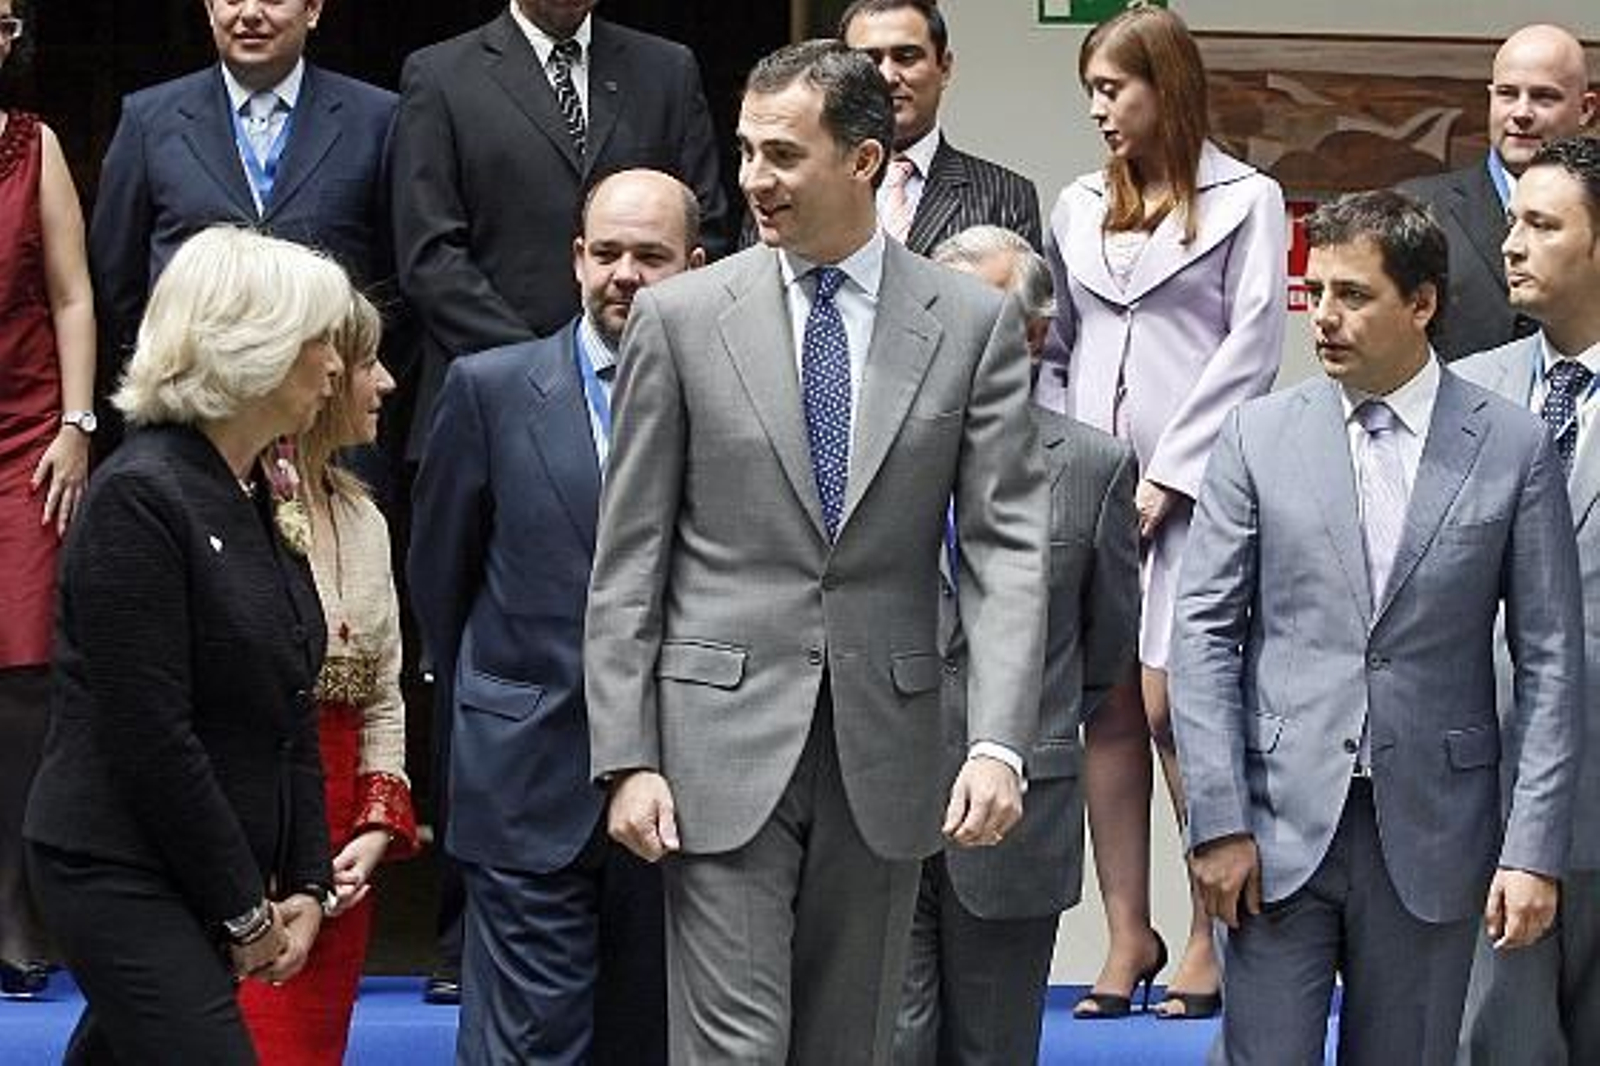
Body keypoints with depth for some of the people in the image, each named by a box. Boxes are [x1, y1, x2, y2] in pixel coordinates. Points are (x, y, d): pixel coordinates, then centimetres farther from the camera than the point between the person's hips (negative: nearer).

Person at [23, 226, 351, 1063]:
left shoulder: (258, 499, 12)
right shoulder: (138, 498, -15)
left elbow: (290, 711, 15)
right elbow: (150, 736, -18)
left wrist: (305, 886, 5)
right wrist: (244, 910, -13)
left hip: (199, 880, 8)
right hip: (122, 874, -8)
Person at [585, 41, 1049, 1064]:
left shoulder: (974, 323, 2)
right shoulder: (681, 317, 1)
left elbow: (1008, 547, -2)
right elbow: (629, 560, 2)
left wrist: (998, 743, -15)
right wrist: (628, 758, -5)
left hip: (885, 746, 1)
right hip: (724, 744, -1)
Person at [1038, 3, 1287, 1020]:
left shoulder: (1245, 200, 3)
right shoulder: (1079, 208, 16)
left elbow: (1250, 349, -4)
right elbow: (1054, 352, 16)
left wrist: (1166, 477, -9)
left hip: (1192, 486, -4)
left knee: (1172, 702, -11)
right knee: (1108, 709, 1)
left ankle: (1213, 934, -2)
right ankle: (1129, 934, 6)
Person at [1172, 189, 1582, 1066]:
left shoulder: (1513, 449, 1)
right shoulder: (1258, 436, 3)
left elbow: (1549, 660, 1)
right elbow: (1204, 633, 2)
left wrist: (1533, 849, -6)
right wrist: (1218, 822, -5)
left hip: (1432, 829, 0)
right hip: (1282, 821, 0)